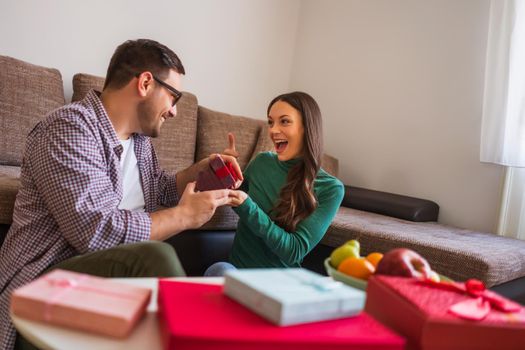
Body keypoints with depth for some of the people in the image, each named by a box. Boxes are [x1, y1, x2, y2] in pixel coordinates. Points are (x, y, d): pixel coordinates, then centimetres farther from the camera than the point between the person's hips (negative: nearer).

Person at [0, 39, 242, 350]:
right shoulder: (70, 128, -16)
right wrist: (184, 216, -16)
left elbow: (158, 191, 29)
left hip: (121, 272, 8)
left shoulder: (139, 137, 12)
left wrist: (200, 169, 12)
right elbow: (95, 231, -26)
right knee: (158, 256, -31)